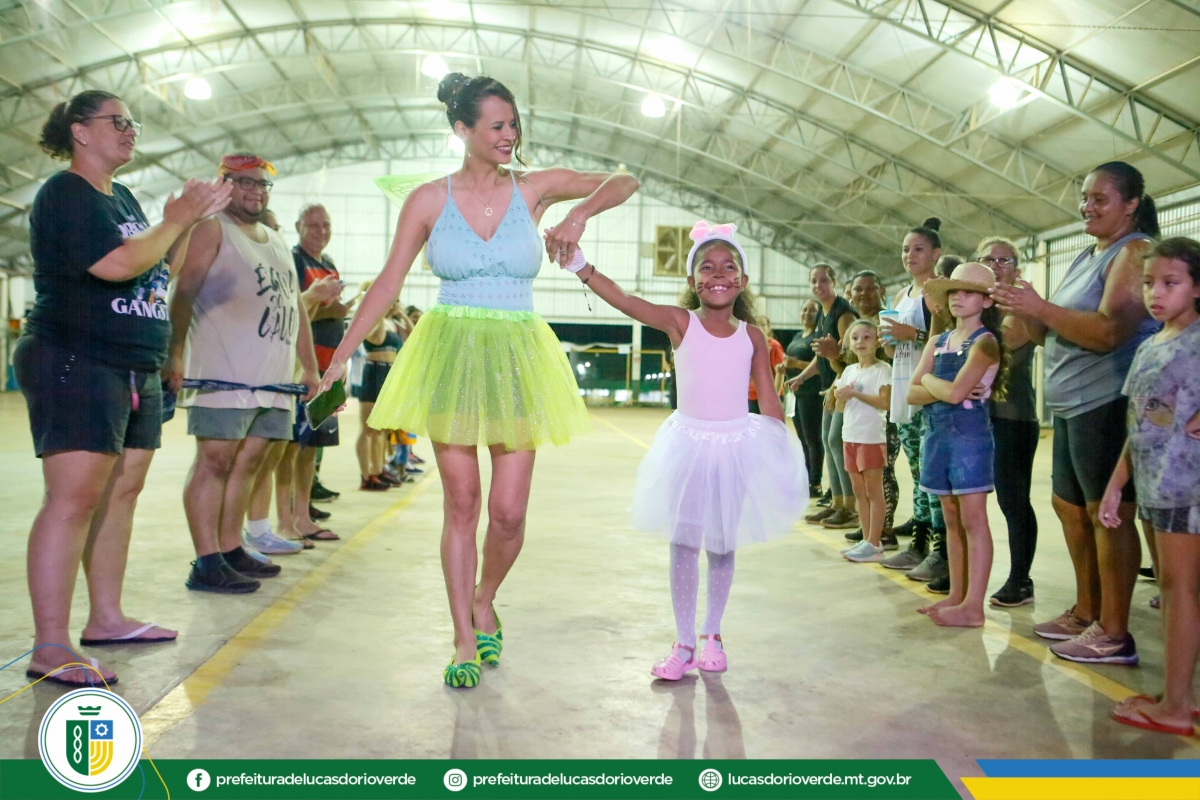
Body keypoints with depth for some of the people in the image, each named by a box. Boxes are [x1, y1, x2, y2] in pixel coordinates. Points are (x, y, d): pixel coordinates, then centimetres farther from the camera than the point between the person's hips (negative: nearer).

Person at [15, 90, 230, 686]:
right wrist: (176, 219, -10)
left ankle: (106, 618, 20)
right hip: (75, 364, -9)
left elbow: (163, 269, 22)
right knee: (74, 497, -13)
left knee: (121, 491, 10)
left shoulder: (122, 198, 18)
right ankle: (50, 647, -10)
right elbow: (118, 264, -23)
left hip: (137, 372, 9)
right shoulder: (64, 194, -9)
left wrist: (193, 218, 11)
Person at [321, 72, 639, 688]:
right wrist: (339, 357, 1)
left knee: (508, 511, -2)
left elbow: (624, 183, 10)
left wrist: (579, 215, -10)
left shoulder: (533, 190, 4)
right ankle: (465, 641, 14)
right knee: (461, 504, 0)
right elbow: (388, 283, 4)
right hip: (450, 356, 0)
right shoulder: (429, 200, 2)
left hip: (518, 361, 1)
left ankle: (484, 602, 28)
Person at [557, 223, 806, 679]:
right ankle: (684, 644, 16)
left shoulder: (752, 335, 1)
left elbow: (769, 401, 6)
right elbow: (623, 301, -20)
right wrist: (579, 266, -33)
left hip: (737, 445, 2)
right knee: (684, 544, 3)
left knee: (722, 546, 12)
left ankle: (712, 634, 30)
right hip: (689, 443, -1)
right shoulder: (680, 322, -6)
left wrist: (785, 455, 4)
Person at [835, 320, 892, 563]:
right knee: (859, 492, 11)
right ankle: (867, 540, 18)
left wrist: (855, 393, -20)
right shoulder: (849, 370, 12)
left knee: (873, 492, -2)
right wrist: (840, 395, -6)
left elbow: (885, 401, -19)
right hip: (850, 436, 7)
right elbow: (839, 401, 16)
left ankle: (874, 544, 2)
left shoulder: (882, 369, -8)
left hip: (872, 438, -7)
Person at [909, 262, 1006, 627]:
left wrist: (928, 380, -1)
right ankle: (956, 596, 19)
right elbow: (912, 394, 4)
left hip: (969, 434, -7)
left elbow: (955, 392, -19)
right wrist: (944, 389, -13)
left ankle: (973, 607, -3)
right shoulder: (938, 342, 12)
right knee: (951, 519, 12)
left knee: (973, 520, -4)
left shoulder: (985, 343, -7)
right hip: (937, 433, 7)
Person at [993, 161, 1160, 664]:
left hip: (1109, 403, -9)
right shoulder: (1085, 258, 18)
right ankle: (1086, 612, 27)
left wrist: (1040, 306, -23)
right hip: (1072, 403, 9)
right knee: (1070, 506, 14)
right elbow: (1050, 334, 15)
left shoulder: (1136, 252, -9)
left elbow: (1109, 331, -22)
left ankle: (1113, 635, 3)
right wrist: (1025, 311, -4)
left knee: (1108, 513, -5)